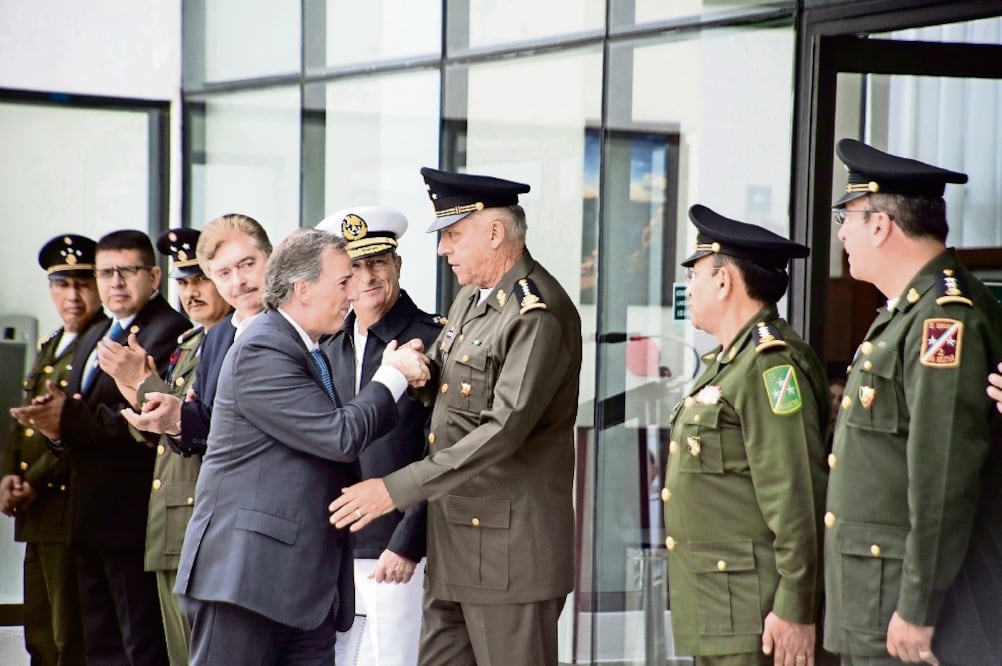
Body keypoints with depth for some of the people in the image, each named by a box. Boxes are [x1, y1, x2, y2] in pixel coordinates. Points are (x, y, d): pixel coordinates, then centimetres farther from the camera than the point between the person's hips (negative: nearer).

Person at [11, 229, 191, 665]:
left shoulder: (169, 332, -12)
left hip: (133, 518, -10)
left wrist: (72, 419, -26)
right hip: (90, 519, 10)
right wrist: (56, 426, -3)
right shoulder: (94, 339, 20)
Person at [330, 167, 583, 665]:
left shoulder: (538, 313, -17)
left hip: (510, 546, -9)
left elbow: (503, 430, -25)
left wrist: (396, 490, -25)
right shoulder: (472, 297, 13)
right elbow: (441, 387, 21)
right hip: (453, 536, 9)